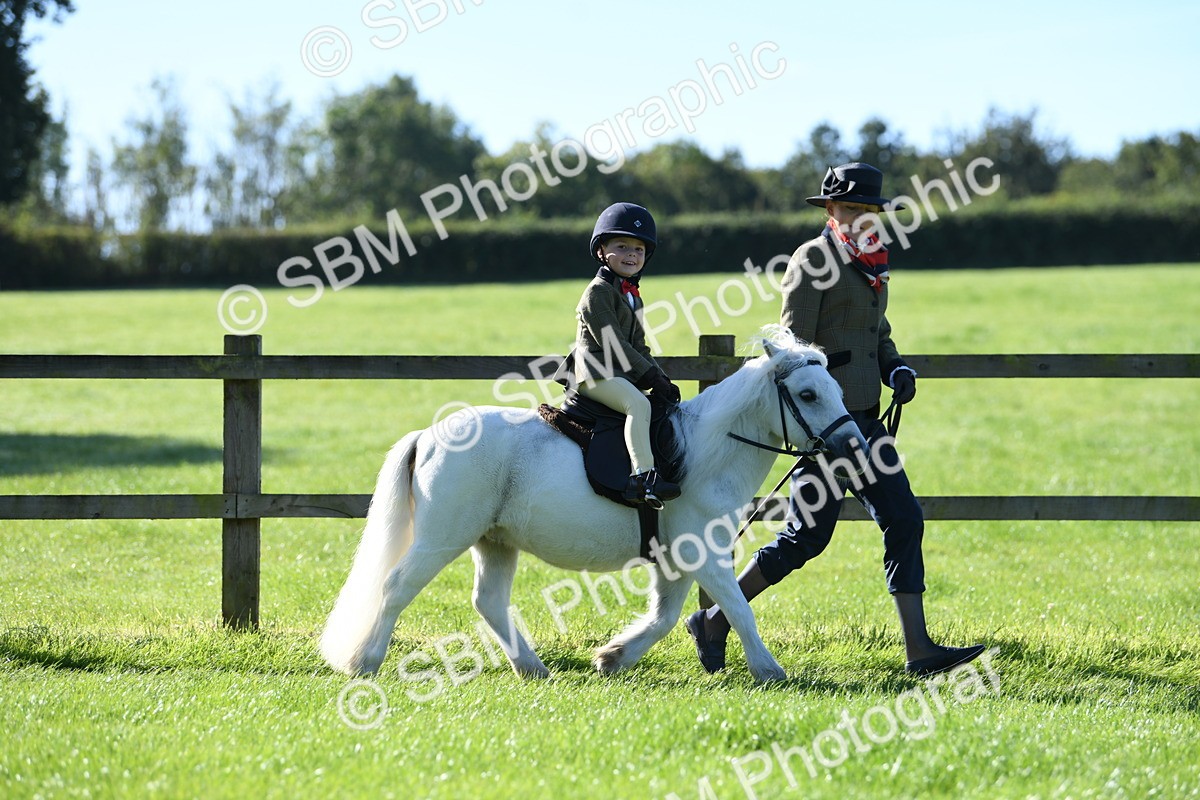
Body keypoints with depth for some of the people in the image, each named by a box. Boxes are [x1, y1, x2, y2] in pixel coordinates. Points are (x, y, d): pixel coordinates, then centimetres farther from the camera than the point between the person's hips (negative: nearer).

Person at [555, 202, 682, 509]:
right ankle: (643, 475, -43)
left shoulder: (632, 296, 21)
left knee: (666, 401, 10)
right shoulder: (598, 293, -8)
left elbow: (638, 346, 21)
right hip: (595, 373, -10)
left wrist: (661, 378, 5)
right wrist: (651, 376, -17)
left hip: (622, 374, 10)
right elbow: (613, 343, -15)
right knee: (638, 403, -30)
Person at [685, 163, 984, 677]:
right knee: (806, 536, -6)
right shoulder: (813, 260, -9)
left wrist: (897, 370, 5)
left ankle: (919, 651, -1)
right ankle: (713, 623, 7)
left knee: (905, 523, 0)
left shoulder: (870, 264, 16)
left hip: (864, 419, 9)